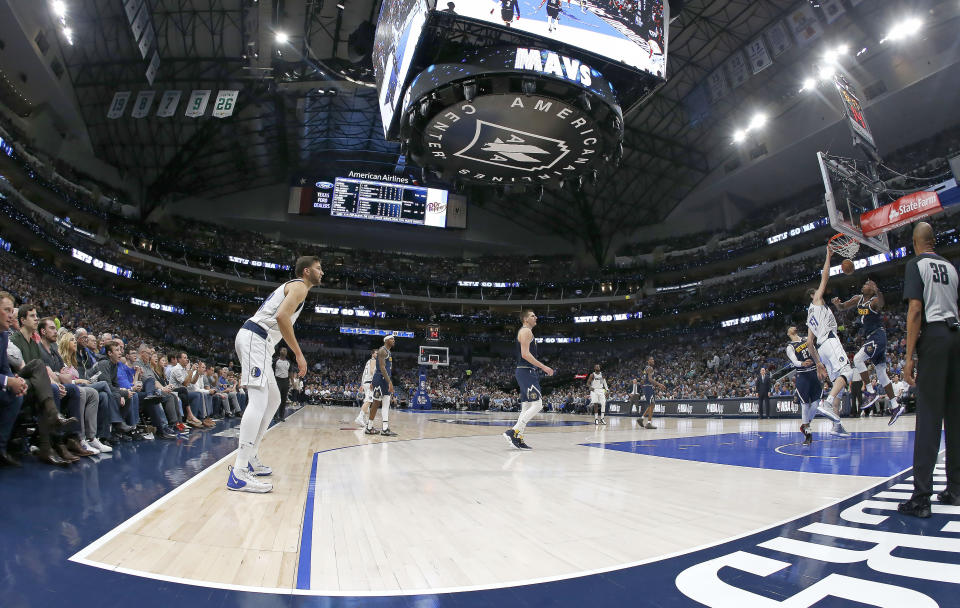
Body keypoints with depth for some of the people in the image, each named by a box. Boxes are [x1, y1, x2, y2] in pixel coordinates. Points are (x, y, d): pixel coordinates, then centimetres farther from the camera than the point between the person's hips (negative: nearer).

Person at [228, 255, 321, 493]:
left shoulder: (291, 287, 27)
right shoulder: (299, 286, -4)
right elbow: (281, 316, -20)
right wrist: (299, 354, -18)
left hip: (257, 341, 11)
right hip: (255, 338, -11)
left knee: (273, 400, 15)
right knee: (258, 400, -19)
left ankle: (250, 458, 19)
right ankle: (239, 473, -24)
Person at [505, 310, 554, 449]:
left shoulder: (526, 332, 23)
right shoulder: (526, 331, -8)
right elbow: (525, 354, -19)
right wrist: (543, 367, -20)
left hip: (527, 372, 11)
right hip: (526, 371, -11)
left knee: (526, 407, 9)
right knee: (537, 404, -14)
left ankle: (518, 438, 9)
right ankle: (513, 432, -16)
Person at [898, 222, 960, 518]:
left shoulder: (916, 264, -3)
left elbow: (915, 310, -11)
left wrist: (909, 357, -12)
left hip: (934, 335, -6)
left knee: (929, 417, -9)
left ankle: (921, 498, -9)